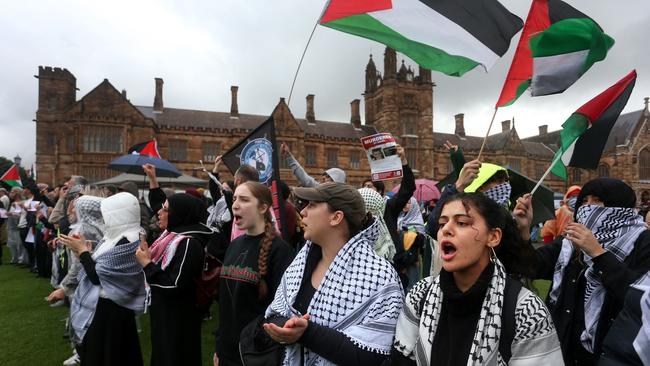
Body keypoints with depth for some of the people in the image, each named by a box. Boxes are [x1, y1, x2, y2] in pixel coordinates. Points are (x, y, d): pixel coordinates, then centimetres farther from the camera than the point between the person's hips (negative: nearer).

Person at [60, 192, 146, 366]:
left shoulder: (127, 243, -25)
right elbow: (99, 267, 11)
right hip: (104, 306, 9)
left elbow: (97, 275, -23)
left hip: (110, 310, -9)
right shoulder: (118, 236, 6)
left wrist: (82, 250, -11)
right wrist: (83, 250, -1)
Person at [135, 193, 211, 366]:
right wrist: (148, 258, 0)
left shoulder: (189, 244, -24)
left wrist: (147, 264, -19)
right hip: (164, 314, 9)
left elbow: (175, 286, -26)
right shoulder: (172, 236, 6)